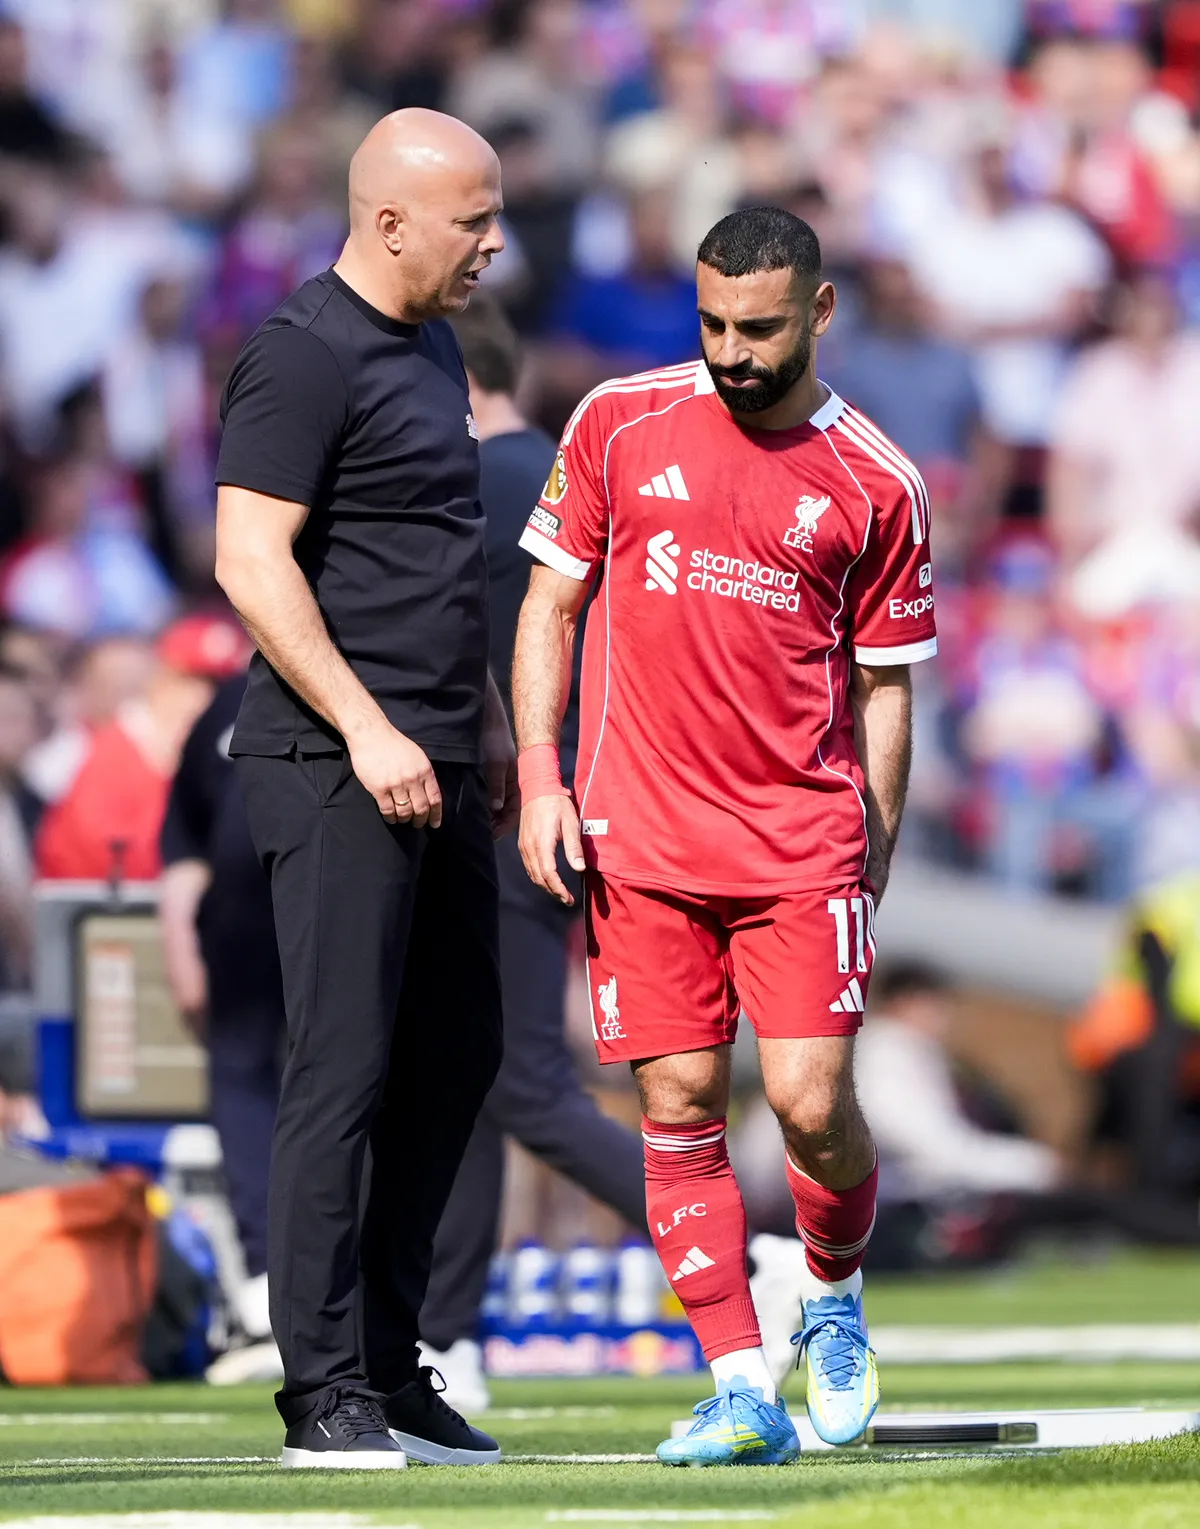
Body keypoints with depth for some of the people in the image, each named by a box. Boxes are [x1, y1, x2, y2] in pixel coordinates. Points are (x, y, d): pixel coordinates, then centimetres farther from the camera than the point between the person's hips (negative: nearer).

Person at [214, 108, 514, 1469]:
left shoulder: (432, 348, 17)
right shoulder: (303, 358, -12)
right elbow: (251, 560, -18)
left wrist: (487, 723, 23)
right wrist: (367, 730, -20)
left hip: (433, 761, 9)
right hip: (336, 763, -9)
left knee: (455, 1053, 11)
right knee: (344, 1069, -9)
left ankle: (388, 1365, 18)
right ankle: (323, 1395, -7)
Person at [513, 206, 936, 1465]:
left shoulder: (874, 485, 3)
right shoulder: (621, 425, 5)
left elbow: (885, 687, 9)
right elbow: (551, 604, 10)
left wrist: (873, 866, 6)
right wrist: (538, 776, 0)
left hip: (803, 835, -1)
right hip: (641, 839, 1)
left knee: (811, 1097, -10)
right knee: (677, 1108, -3)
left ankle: (833, 1303, 20)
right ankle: (743, 1392, 1)